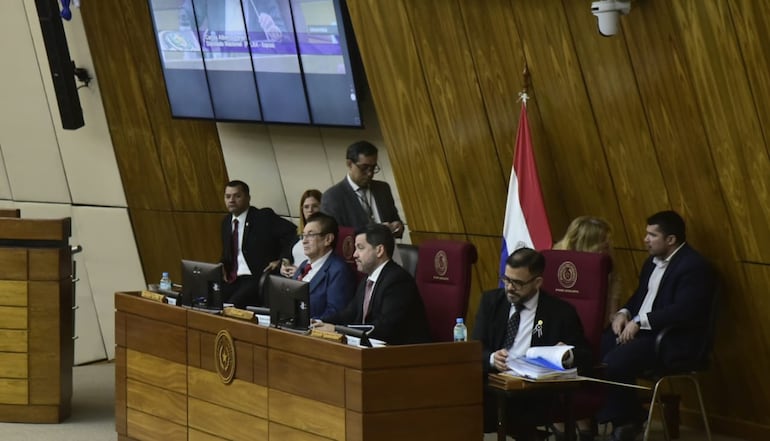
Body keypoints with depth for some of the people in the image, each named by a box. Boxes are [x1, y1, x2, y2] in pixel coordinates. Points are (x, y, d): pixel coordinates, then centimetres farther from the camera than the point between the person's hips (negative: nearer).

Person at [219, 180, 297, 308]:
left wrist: (282, 260, -13)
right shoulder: (226, 222, 17)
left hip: (258, 278, -6)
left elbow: (293, 234, -9)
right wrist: (222, 266, 6)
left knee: (233, 304, -31)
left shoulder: (264, 217, -4)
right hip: (233, 280, 6)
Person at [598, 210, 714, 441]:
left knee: (612, 364, -27)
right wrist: (624, 313, 0)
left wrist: (640, 322, -23)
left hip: (671, 340, -9)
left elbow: (683, 310, -24)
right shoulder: (653, 261, 16)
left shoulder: (693, 266, -13)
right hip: (638, 329, 9)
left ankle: (629, 420, -3)